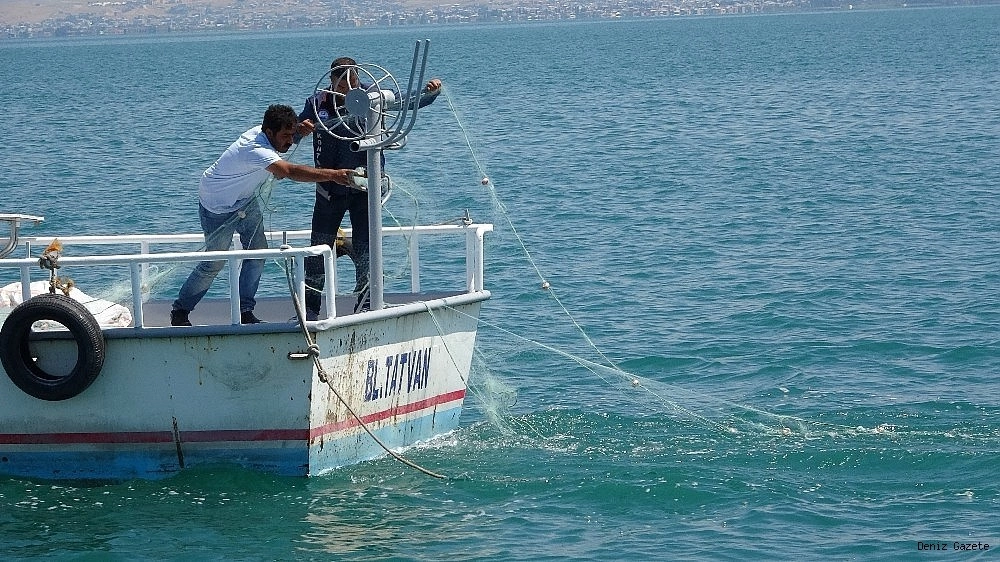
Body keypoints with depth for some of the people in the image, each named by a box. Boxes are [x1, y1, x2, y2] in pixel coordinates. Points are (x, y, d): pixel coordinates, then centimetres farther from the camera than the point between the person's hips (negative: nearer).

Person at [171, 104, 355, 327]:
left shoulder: (263, 132, -11)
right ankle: (179, 311, 12)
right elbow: (291, 172, -49)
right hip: (217, 206, -9)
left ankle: (245, 312, 5)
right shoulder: (255, 150, -37)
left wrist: (298, 130, -10)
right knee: (214, 263, -3)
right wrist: (333, 174, -53)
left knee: (258, 250, -1)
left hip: (244, 200, 9)